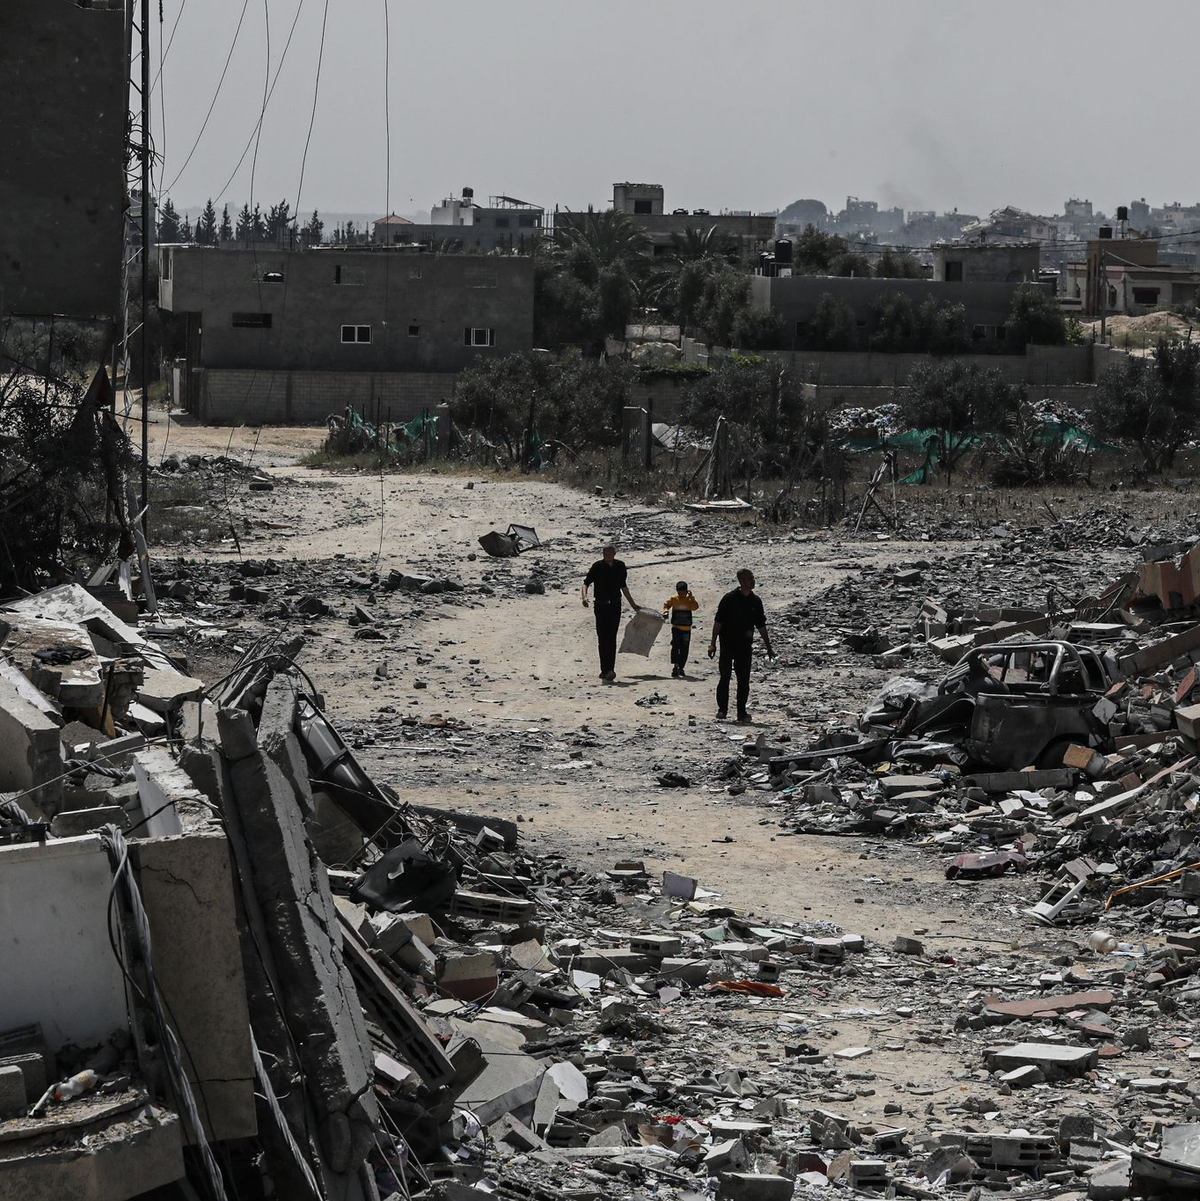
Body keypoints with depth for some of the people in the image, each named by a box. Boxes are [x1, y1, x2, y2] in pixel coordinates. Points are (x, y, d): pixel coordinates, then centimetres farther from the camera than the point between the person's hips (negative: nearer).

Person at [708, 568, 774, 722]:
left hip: (745, 645, 4)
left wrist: (768, 648, 15)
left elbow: (761, 626, 14)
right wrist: (713, 644, -10)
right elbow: (718, 622, -5)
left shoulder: (755, 601, 7)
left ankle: (741, 712, 10)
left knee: (744, 680, 3)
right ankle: (722, 709, 3)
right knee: (725, 677, -5)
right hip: (728, 644, -4)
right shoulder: (729, 598, -6)